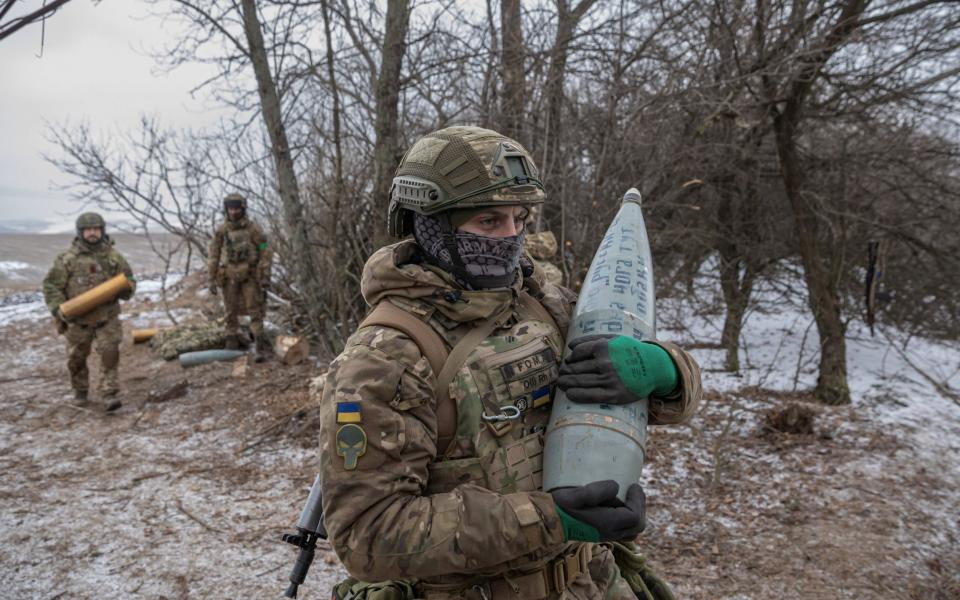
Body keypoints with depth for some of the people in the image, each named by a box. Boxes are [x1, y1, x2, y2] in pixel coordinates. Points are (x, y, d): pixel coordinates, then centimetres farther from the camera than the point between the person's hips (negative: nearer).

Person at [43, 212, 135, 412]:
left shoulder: (113, 256, 1)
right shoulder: (68, 258, -4)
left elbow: (129, 280, 9)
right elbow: (51, 285, -2)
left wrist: (125, 289, -14)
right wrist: (59, 309, -14)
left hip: (107, 318, 0)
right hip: (78, 320, 0)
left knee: (110, 355, -11)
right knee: (76, 359, 12)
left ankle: (109, 395, -5)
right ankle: (80, 392, 33)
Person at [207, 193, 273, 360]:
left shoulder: (253, 229, -10)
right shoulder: (221, 230, -3)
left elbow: (266, 252, -7)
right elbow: (213, 256, 3)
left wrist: (266, 276, -13)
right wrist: (212, 280, -1)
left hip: (249, 276, -2)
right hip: (229, 276, 2)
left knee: (255, 310, -7)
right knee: (231, 310, 8)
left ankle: (261, 346, -6)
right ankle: (232, 343, 21)